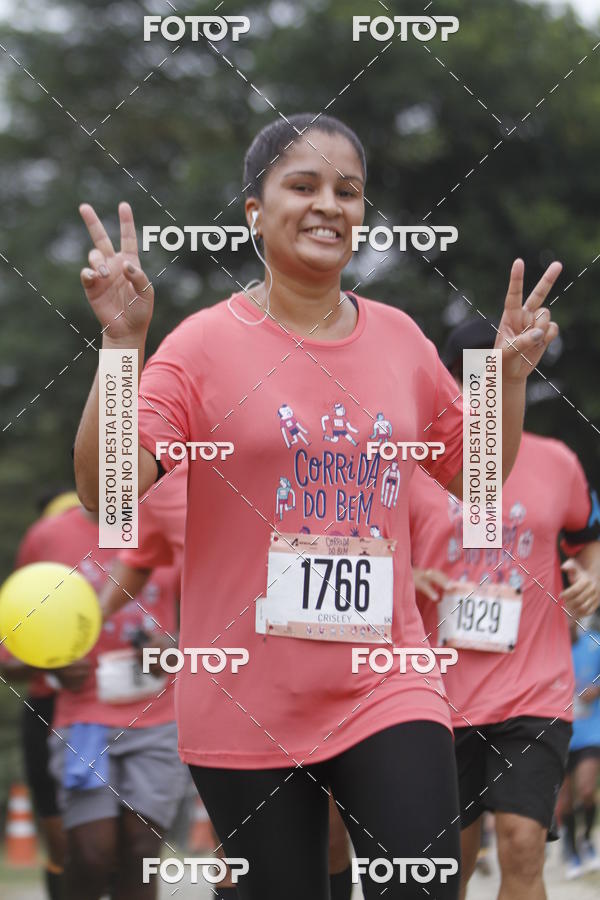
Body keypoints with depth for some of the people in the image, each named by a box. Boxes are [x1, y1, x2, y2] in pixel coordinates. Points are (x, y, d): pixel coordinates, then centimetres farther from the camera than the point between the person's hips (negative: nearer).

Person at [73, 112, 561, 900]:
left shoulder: (399, 338, 8)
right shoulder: (207, 342, -6)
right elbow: (105, 490, -15)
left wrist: (511, 370, 6)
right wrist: (122, 343, -22)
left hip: (385, 689, 3)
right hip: (247, 709, -3)